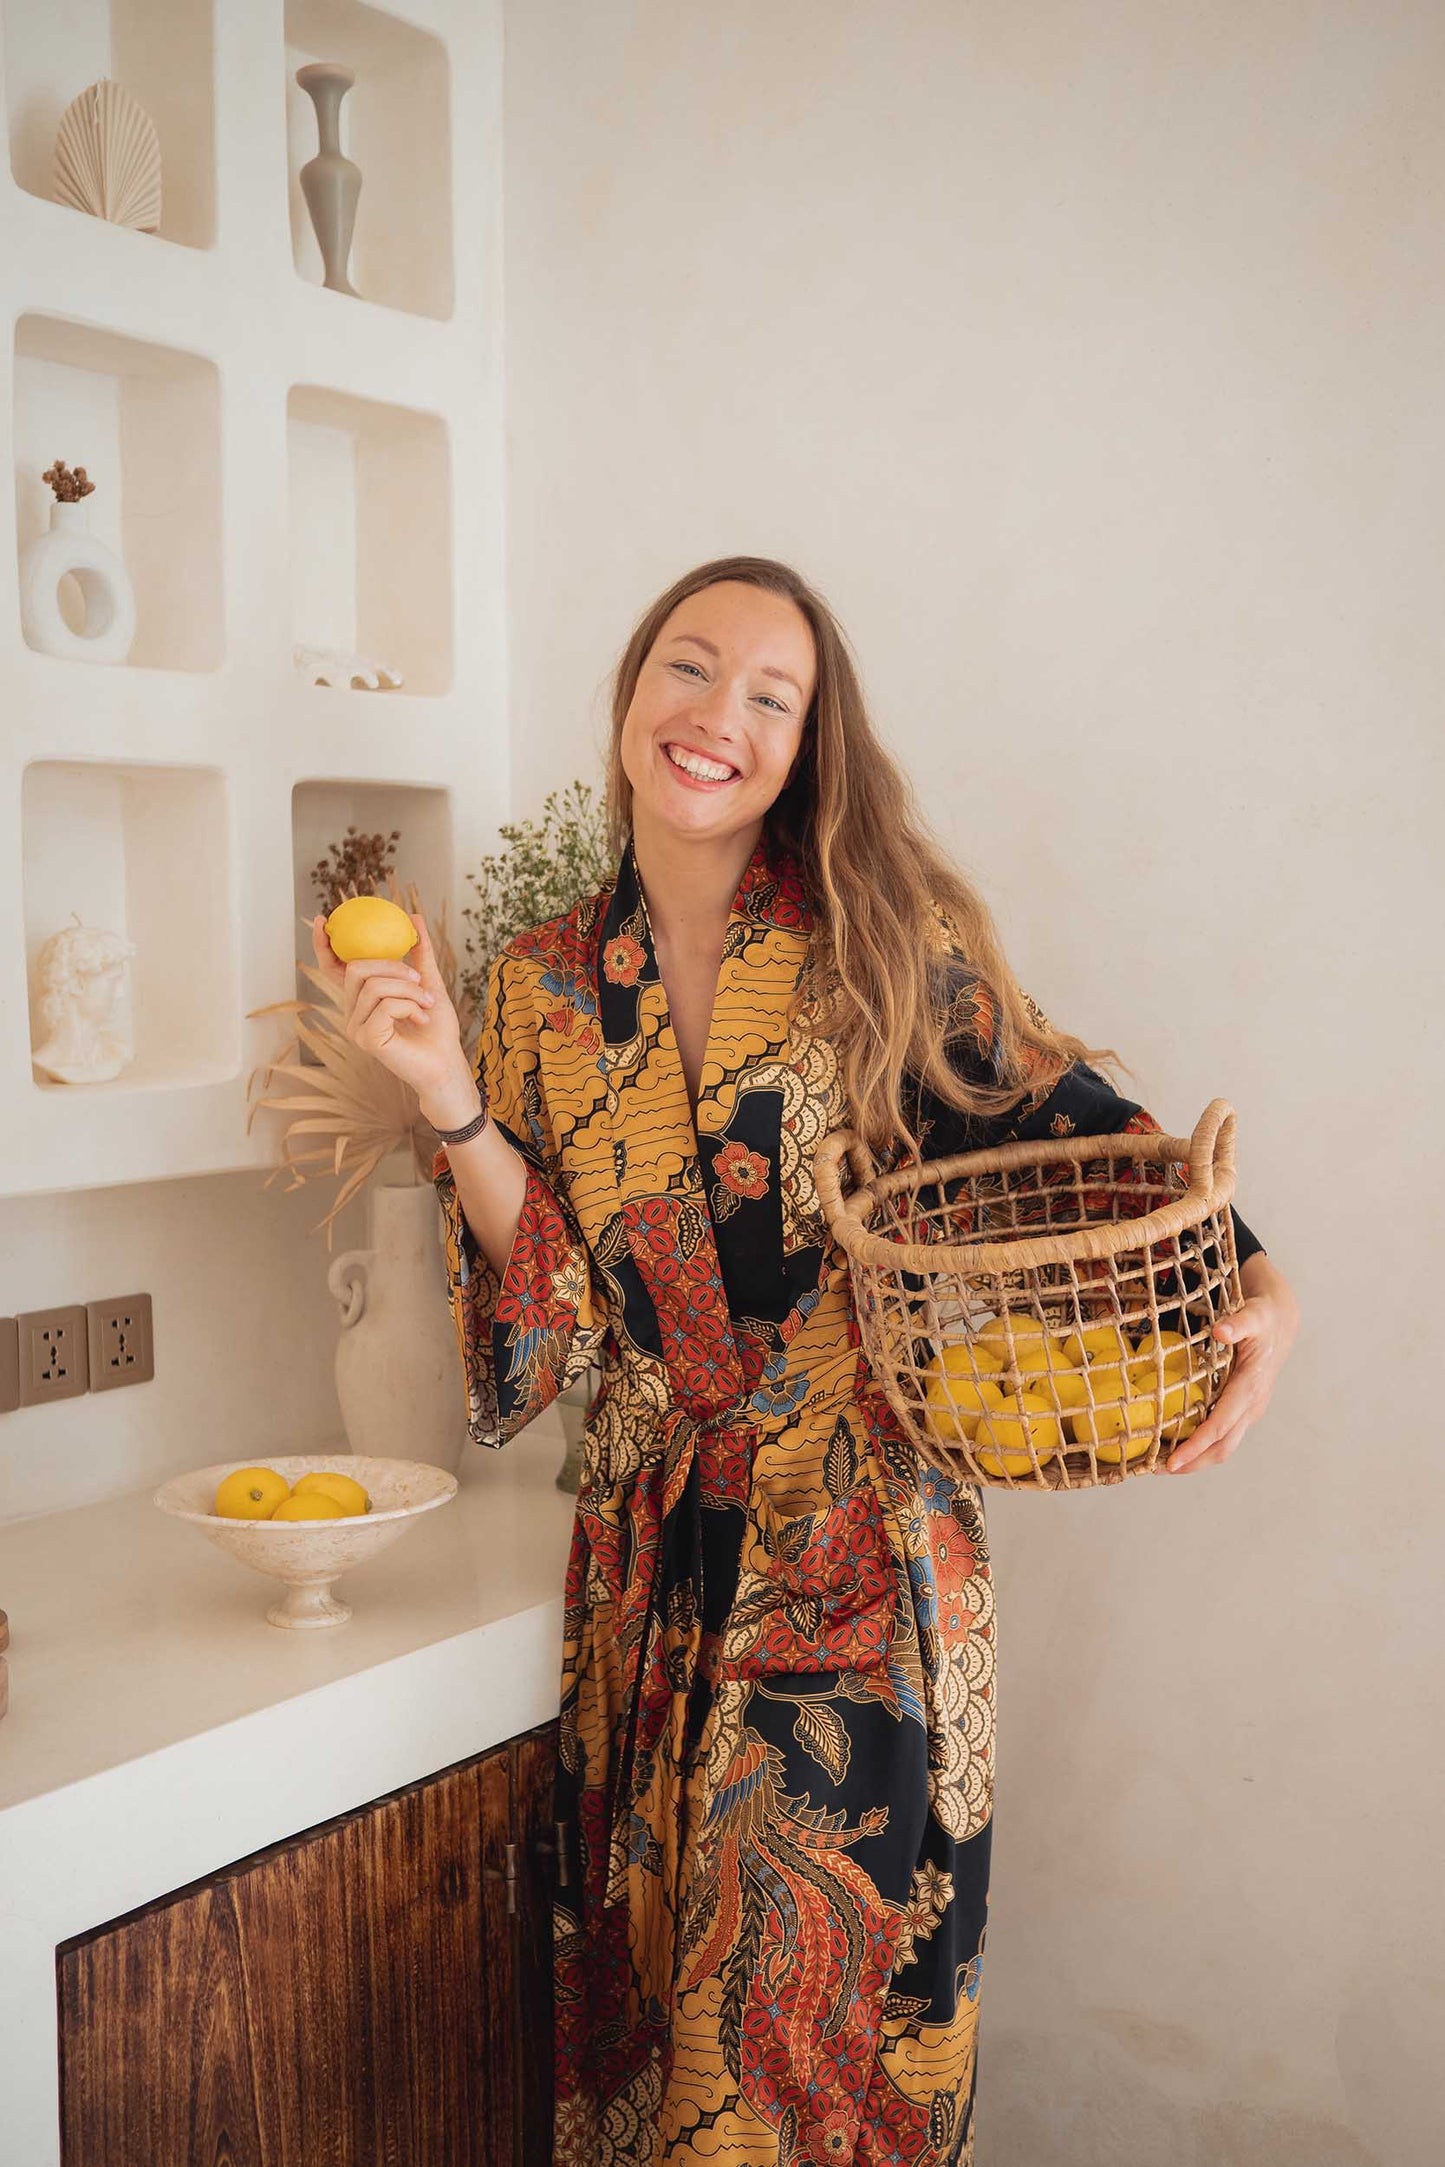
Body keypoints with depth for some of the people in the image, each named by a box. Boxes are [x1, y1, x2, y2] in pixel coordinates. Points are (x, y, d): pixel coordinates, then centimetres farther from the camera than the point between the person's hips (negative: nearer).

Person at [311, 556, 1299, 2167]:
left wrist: (1258, 1290, -12)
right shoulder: (543, 989, 3)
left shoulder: (884, 943, -4)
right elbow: (553, 1317, 0)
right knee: (649, 1981, 14)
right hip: (654, 1561, 3)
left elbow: (1082, 1131, 1)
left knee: (829, 1978, 0)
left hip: (865, 1561, -3)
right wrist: (452, 1102, -12)